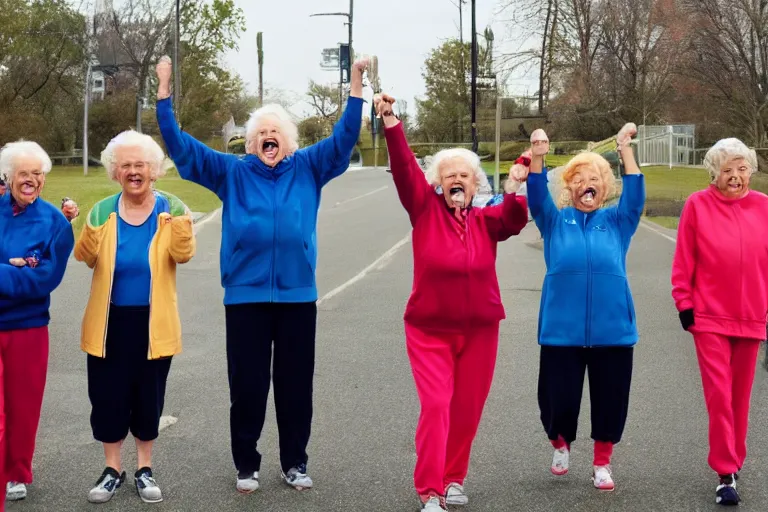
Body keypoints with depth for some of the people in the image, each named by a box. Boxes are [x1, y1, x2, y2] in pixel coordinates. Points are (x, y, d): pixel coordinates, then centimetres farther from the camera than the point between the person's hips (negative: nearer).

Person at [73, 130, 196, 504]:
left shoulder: (170, 208, -3)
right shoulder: (102, 211, 1)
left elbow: (183, 254, -17)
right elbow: (86, 257, -8)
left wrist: (180, 222, -35)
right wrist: (75, 226, -26)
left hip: (152, 322, -1)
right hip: (109, 321, 1)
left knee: (148, 395, 9)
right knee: (108, 395, 5)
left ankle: (145, 469, 24)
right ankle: (112, 470, 22)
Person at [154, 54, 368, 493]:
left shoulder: (308, 169, 7)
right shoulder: (232, 173, 5)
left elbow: (344, 139, 1)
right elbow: (182, 145, 3)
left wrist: (357, 87, -8)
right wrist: (164, 93, -5)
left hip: (297, 296, 1)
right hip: (245, 296, 0)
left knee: (296, 384, 9)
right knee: (247, 385, 5)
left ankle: (295, 463, 22)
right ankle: (247, 465, 19)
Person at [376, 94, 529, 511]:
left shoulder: (486, 221, 4)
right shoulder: (424, 210, -2)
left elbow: (515, 217, -14)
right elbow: (404, 168, -13)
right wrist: (390, 121, -24)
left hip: (479, 330, 3)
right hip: (429, 329, -3)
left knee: (467, 410, 9)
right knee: (435, 406, -11)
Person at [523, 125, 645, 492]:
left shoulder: (617, 221, 11)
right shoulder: (555, 220, 10)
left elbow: (635, 195, -4)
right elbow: (537, 196, -6)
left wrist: (625, 149, -14)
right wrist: (537, 157, -23)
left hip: (612, 328, 1)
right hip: (562, 328, -1)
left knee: (609, 400, 7)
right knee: (559, 398, 3)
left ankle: (602, 463, 26)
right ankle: (560, 443, 34)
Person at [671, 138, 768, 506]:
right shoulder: (697, 205, -6)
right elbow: (683, 262, -3)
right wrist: (684, 304, -5)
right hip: (709, 316, -3)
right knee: (719, 395, -5)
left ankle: (734, 462, 29)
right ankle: (726, 474, 1)